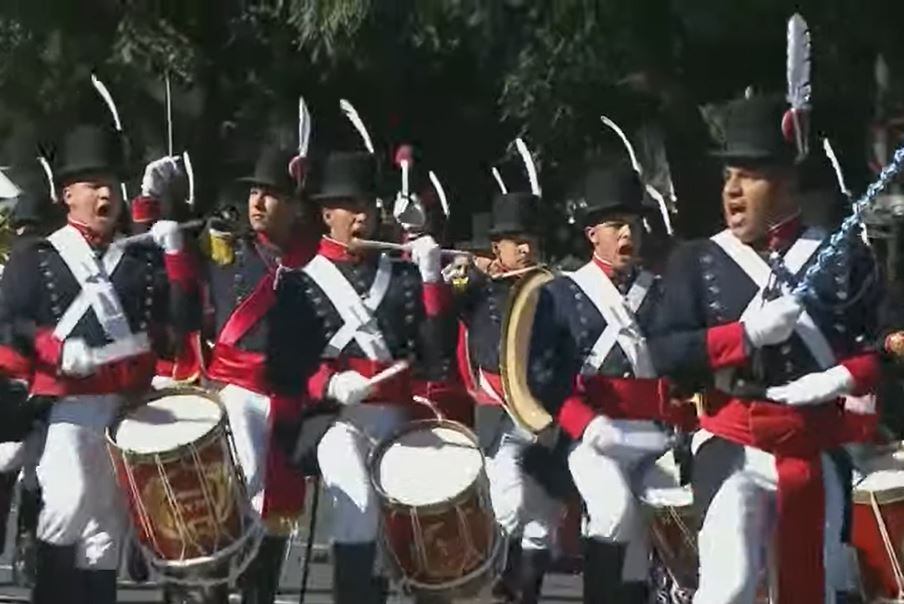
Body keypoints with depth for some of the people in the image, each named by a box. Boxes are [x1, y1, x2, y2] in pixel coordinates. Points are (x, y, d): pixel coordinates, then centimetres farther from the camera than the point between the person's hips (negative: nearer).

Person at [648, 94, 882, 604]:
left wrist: (845, 377, -18)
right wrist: (745, 333, -18)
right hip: (734, 447, -2)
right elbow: (665, 354, -5)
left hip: (819, 452, 2)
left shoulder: (844, 259, 4)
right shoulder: (698, 262, 5)